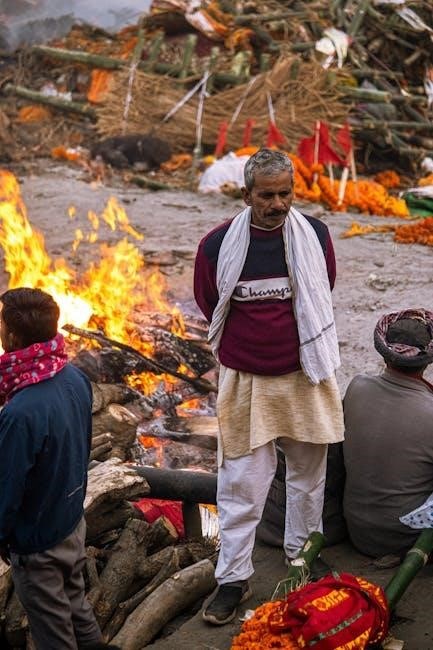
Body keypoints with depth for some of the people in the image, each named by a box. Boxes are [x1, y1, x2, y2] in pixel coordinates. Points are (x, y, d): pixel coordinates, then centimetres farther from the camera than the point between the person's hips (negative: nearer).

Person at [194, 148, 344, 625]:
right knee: (239, 484, 3)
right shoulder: (218, 246, -11)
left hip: (304, 376, 2)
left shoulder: (314, 235, -8)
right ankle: (233, 579, 17)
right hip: (245, 379, -1)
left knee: (307, 475, 15)